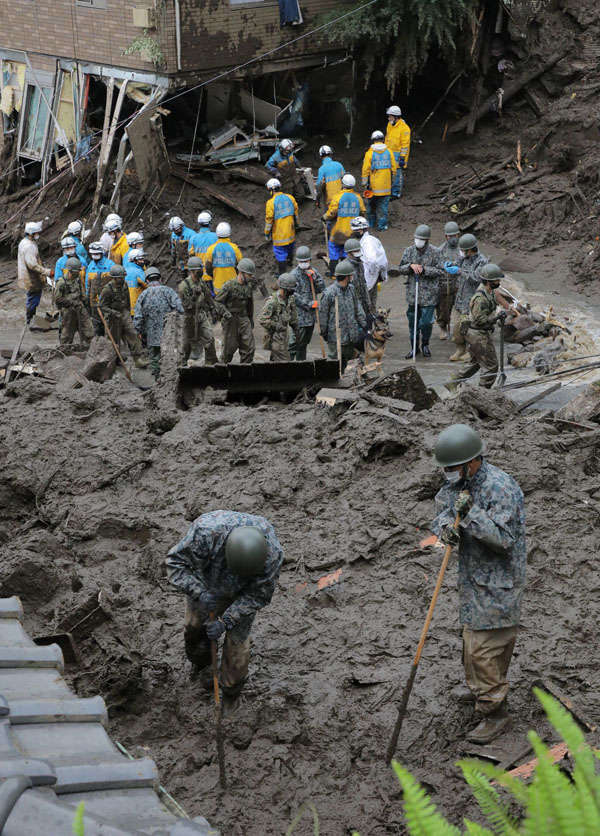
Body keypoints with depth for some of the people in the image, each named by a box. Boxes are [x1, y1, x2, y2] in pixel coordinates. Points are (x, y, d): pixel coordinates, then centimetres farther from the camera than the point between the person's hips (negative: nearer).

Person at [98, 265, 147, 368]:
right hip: (113, 317, -5)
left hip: (124, 313, 5)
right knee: (115, 340, 6)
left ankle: (138, 359, -11)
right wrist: (114, 313, -27)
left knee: (132, 334, -9)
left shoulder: (124, 284, 1)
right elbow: (101, 306, -16)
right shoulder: (107, 289, -18)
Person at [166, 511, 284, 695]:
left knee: (237, 639, 7)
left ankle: (232, 685, 36)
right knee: (195, 627, 19)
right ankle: (201, 664, 52)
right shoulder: (206, 532, -43)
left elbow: (257, 596, -22)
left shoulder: (272, 554, -37)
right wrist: (200, 593, -40)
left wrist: (225, 622, -28)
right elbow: (175, 562, -29)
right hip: (204, 584, 1)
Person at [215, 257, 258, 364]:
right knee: (229, 347, 5)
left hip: (244, 319, 5)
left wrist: (251, 318, 25)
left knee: (249, 347, -3)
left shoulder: (249, 286, 6)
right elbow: (218, 302, -8)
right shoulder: (229, 285, -13)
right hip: (231, 320, -5)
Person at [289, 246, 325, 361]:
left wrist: (314, 276, -14)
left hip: (311, 314, 7)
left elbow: (321, 288, 1)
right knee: (297, 340, -10)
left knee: (305, 342, 16)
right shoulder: (295, 274, -11)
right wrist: (309, 304, -18)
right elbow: (294, 295, -16)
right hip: (300, 313, -7)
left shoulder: (313, 271, 8)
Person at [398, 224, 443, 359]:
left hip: (428, 293, -3)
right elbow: (401, 269, 7)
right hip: (412, 293, 3)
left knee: (426, 322, -4)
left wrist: (424, 269, -17)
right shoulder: (409, 251, 5)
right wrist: (411, 266, -13)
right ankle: (414, 347, 24)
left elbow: (440, 271, -6)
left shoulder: (434, 252, -5)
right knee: (413, 322, 9)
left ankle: (425, 345, 21)